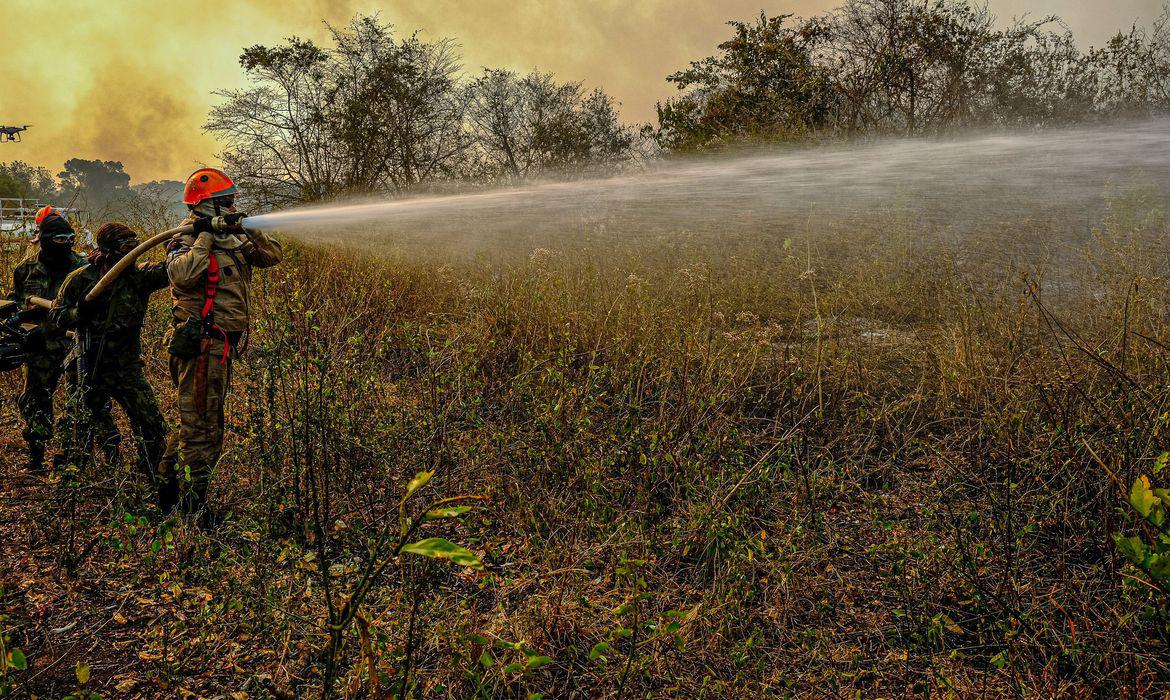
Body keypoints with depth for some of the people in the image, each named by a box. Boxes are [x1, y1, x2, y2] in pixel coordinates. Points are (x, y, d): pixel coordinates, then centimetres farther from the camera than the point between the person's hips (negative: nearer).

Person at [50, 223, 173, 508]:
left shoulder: (139, 278, -3)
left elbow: (167, 269, -20)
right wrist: (82, 310, -20)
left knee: (152, 426, -7)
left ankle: (158, 483, 6)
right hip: (92, 370, -1)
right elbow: (56, 316, -1)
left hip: (129, 369, 1)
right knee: (81, 431, 12)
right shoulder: (80, 279, -5)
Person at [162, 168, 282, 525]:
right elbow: (181, 274, -31)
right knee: (201, 421, -3)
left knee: (195, 416, 20)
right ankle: (196, 501, 5)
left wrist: (247, 232, 0)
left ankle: (172, 468, 36)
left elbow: (274, 255, 13)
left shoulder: (233, 240, 13)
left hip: (223, 344, 8)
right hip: (201, 343, -8)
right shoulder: (186, 242, -10)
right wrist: (205, 238, -22)